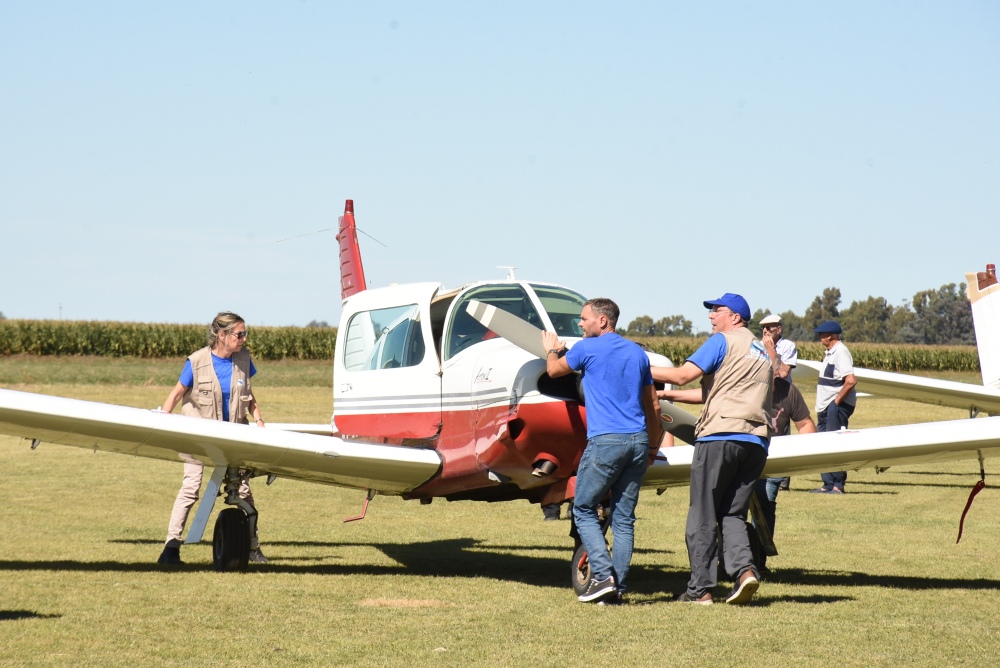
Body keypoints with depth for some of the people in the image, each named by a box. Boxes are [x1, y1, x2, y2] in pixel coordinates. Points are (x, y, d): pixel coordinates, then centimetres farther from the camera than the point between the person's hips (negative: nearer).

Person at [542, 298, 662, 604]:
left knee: (584, 510, 5)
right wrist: (653, 445, 29)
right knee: (624, 517, 8)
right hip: (638, 441, 6)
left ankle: (603, 576, -8)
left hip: (606, 441, -6)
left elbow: (554, 370, 16)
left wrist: (551, 350, 37)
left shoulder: (588, 348, -1)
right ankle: (618, 587, 5)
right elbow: (652, 405, 20)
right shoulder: (637, 353, 16)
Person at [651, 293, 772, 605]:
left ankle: (700, 588, 0)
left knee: (703, 516, 0)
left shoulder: (723, 341, 0)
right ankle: (745, 568, -11)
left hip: (721, 435, -7)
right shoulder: (762, 351, 25)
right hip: (757, 440, 7)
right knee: (732, 513, 12)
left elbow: (682, 375, -9)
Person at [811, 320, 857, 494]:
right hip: (826, 408, 11)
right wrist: (821, 406, 14)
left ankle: (838, 485, -6)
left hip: (838, 406, -11)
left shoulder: (841, 352, -15)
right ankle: (828, 484, 16)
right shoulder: (830, 353, 16)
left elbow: (851, 380, -27)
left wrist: (837, 401, -20)